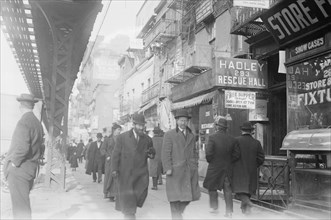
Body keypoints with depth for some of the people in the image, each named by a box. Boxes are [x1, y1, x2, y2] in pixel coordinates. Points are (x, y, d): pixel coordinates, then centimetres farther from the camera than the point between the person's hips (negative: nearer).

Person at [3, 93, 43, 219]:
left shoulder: (24, 122, -15)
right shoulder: (37, 123, 11)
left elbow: (22, 148, -24)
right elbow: (39, 147, 18)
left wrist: (13, 163, -12)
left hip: (19, 169, -8)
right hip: (31, 169, 8)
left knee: (20, 206, -4)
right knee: (24, 203, 18)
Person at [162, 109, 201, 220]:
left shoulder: (191, 136, 17)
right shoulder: (169, 135, 1)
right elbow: (165, 153, -5)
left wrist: (195, 166, 11)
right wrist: (168, 168, -13)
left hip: (190, 171, 5)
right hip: (175, 171, -4)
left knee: (188, 195, 5)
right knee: (175, 196, -2)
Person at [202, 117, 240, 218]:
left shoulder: (212, 137, -13)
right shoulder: (232, 139, 0)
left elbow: (208, 153, -18)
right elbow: (237, 154, 1)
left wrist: (210, 161, 1)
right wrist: (229, 161, 11)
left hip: (214, 167, -3)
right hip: (228, 168, 4)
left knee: (212, 187, 16)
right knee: (227, 189, 8)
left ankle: (214, 207, 22)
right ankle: (229, 211, 9)